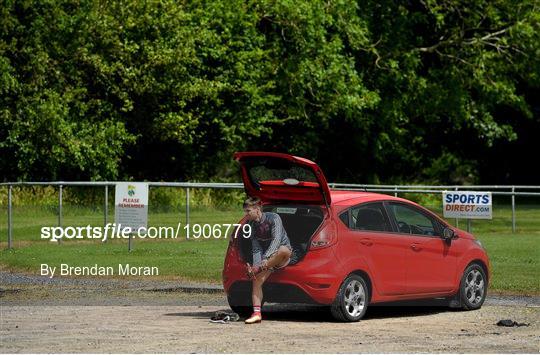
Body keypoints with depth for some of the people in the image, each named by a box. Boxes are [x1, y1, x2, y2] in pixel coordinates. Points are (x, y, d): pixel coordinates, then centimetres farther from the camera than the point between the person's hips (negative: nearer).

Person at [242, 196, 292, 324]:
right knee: (256, 280, -17)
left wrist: (265, 259, -39)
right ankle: (257, 313, -21)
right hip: (268, 259, 5)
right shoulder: (251, 225, 1)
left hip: (283, 257, -5)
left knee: (283, 250, -40)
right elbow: (256, 249, -2)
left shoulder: (273, 218, -15)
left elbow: (277, 239, -27)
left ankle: (258, 270, -33)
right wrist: (256, 266, -20)